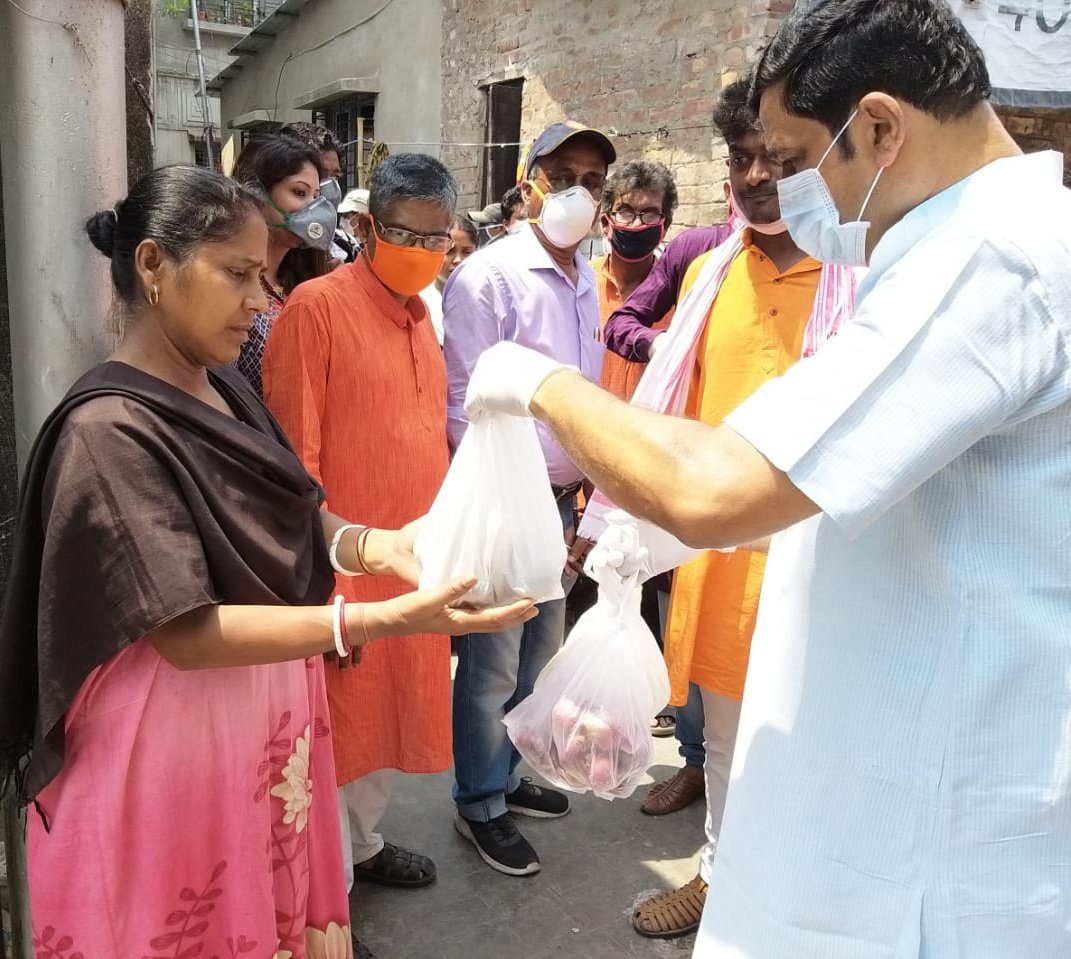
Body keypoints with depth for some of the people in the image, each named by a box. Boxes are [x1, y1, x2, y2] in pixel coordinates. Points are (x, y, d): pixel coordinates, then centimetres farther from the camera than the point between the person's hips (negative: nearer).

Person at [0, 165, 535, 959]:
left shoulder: (226, 389, 3)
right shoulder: (110, 430, -23)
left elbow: (293, 517, 4)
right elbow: (186, 632, -26)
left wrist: (376, 546, -17)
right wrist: (379, 621, -33)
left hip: (268, 718, 7)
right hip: (175, 740, -7)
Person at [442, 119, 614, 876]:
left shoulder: (587, 281, 10)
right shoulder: (490, 275, -13)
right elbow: (464, 405, -14)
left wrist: (583, 480, 12)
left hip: (561, 495, 8)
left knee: (540, 652, 19)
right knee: (492, 664, 4)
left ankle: (506, 775, 38)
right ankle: (479, 805, 24)